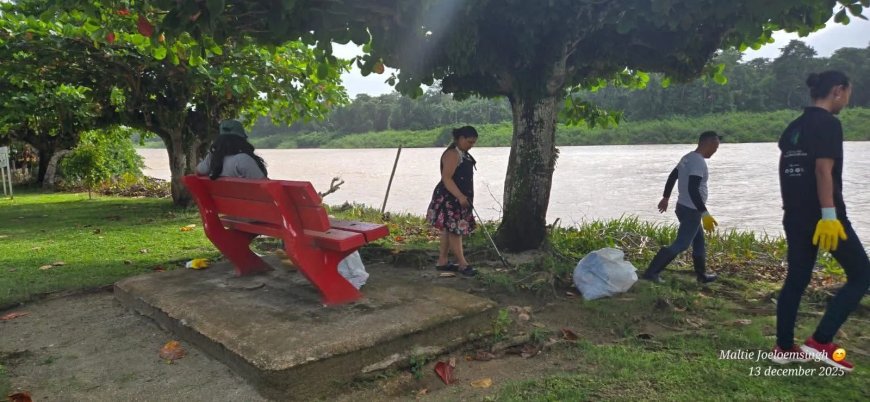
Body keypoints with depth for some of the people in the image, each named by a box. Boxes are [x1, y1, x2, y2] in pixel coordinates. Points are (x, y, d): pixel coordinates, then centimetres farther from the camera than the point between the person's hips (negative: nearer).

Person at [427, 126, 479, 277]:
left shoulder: (462, 153, 15)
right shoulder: (452, 154, -17)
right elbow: (446, 178, -24)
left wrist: (465, 197, 28)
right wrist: (460, 196, -29)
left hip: (459, 199, 10)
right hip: (450, 199, -10)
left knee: (449, 230, 13)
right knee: (455, 230, -5)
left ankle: (442, 261, 19)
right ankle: (462, 264, 0)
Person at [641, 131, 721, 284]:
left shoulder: (688, 158, 8)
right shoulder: (699, 162, -21)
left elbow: (672, 176, 19)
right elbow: (693, 190, -30)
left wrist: (666, 198, 30)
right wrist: (705, 214, -30)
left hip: (684, 207, 10)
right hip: (691, 211, -10)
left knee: (699, 241, 21)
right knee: (680, 245, -7)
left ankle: (702, 275, 32)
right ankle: (650, 273, -11)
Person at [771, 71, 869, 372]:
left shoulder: (794, 127, 14)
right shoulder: (828, 123, -11)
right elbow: (824, 171, -20)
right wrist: (829, 216, -22)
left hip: (795, 215, 8)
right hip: (822, 214, -8)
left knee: (796, 279, 12)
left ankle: (784, 348, 15)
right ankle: (821, 341, -1)